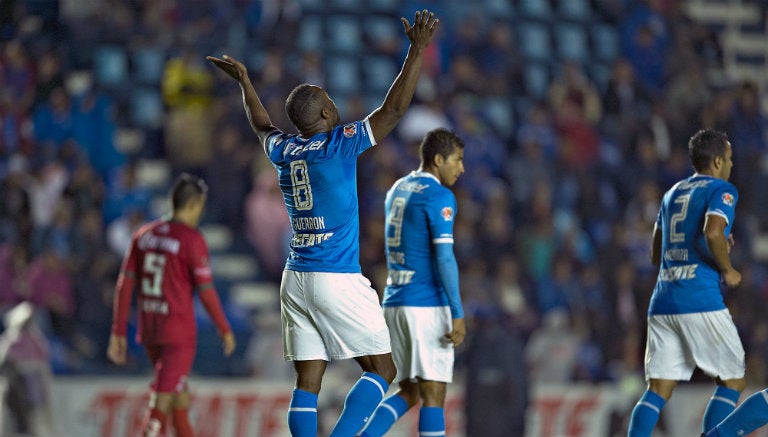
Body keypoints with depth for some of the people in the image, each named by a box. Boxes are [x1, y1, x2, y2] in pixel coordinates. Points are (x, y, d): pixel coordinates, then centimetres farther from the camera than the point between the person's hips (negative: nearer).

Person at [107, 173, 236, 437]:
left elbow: (124, 285, 6)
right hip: (180, 332, -6)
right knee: (161, 406, -8)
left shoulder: (144, 235, 7)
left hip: (148, 331, 6)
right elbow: (206, 292, -11)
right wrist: (225, 329, 2)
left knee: (181, 396, 21)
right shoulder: (192, 239, -11)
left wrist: (118, 333, 9)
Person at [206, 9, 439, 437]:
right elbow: (394, 109, -11)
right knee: (382, 370, 0)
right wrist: (417, 49, -7)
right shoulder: (339, 144, -10)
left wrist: (244, 81, 47)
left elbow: (262, 125, 31)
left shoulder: (283, 150, 8)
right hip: (339, 279, -7)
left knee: (308, 381, 4)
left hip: (296, 279, 7)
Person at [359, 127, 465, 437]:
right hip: (428, 306, -8)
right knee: (433, 394, -4)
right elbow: (443, 257, -17)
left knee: (409, 393, 13)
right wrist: (458, 314, -17)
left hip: (394, 303, 8)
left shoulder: (397, 190, 16)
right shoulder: (439, 196, -10)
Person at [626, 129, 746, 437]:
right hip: (701, 301, -7)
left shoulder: (673, 193, 22)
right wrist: (727, 269, -6)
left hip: (662, 304, 7)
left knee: (658, 390, 3)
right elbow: (712, 232, -22)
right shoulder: (722, 190, -1)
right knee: (732, 382, 6)